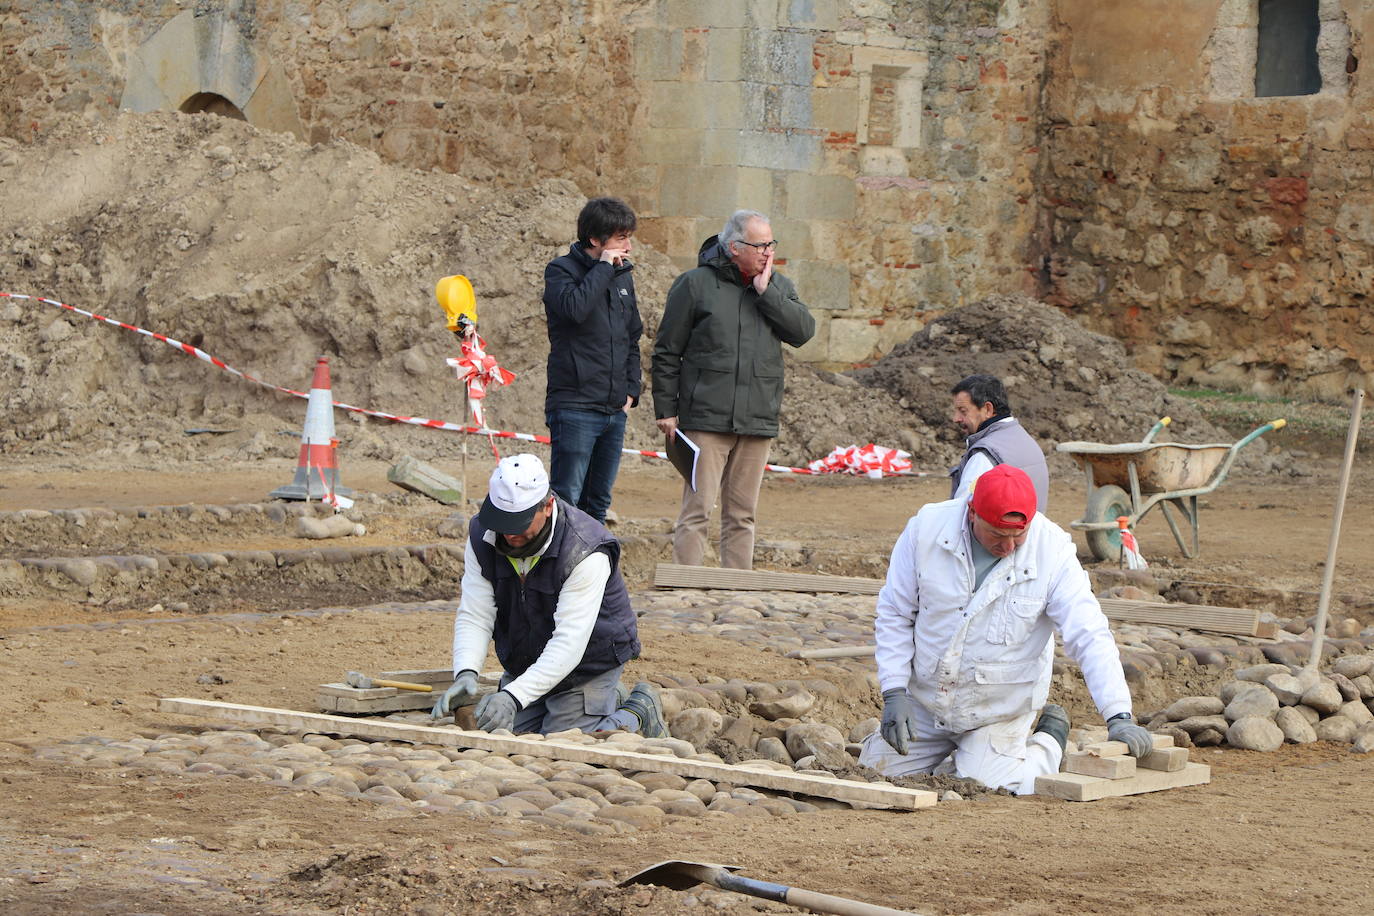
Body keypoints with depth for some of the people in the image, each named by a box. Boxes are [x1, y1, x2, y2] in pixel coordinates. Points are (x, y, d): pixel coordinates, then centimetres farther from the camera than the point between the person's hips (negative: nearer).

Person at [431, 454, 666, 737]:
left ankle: (638, 712, 13)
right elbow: (474, 616, -17)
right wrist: (466, 674, -37)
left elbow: (568, 644, -34)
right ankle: (609, 702, 28)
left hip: (588, 665, -6)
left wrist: (514, 697, -45)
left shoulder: (586, 552, -31)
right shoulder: (482, 535, -14)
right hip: (524, 665, 6)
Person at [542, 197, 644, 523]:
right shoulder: (561, 270, -5)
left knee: (598, 503, 10)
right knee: (566, 499, -10)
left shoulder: (623, 276, 15)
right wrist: (603, 267, -17)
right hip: (575, 407, -7)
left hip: (615, 411, 7)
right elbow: (575, 308, -28)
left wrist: (631, 389, 11)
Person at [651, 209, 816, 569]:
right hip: (706, 418, -4)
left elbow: (803, 331, -4)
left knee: (742, 515, 9)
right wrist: (666, 409, -2)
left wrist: (765, 292, -8)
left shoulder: (778, 286, 12)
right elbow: (667, 352, 1)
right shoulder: (695, 284, -1)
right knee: (697, 510, -8)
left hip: (758, 420, 4)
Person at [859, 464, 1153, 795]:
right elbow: (894, 615, -4)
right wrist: (894, 693, -11)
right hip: (924, 701, 3)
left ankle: (1049, 740, 13)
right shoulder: (927, 528, -15)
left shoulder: (1053, 551, -20)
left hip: (998, 710, -3)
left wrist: (1119, 717, -32)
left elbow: (1090, 637, -22)